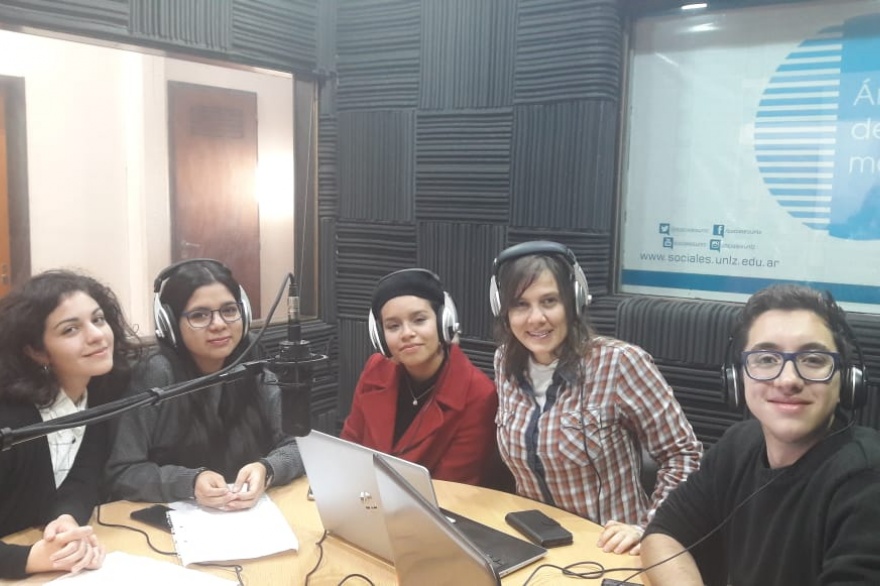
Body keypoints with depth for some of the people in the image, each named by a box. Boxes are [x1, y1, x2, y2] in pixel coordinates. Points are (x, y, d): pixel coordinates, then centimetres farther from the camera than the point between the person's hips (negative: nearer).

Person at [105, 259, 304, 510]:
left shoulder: (253, 373, 0)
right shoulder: (157, 375, -13)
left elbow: (296, 446, -1)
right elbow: (121, 474, -12)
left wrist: (266, 470, -20)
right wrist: (190, 482, -26)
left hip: (252, 515, 3)